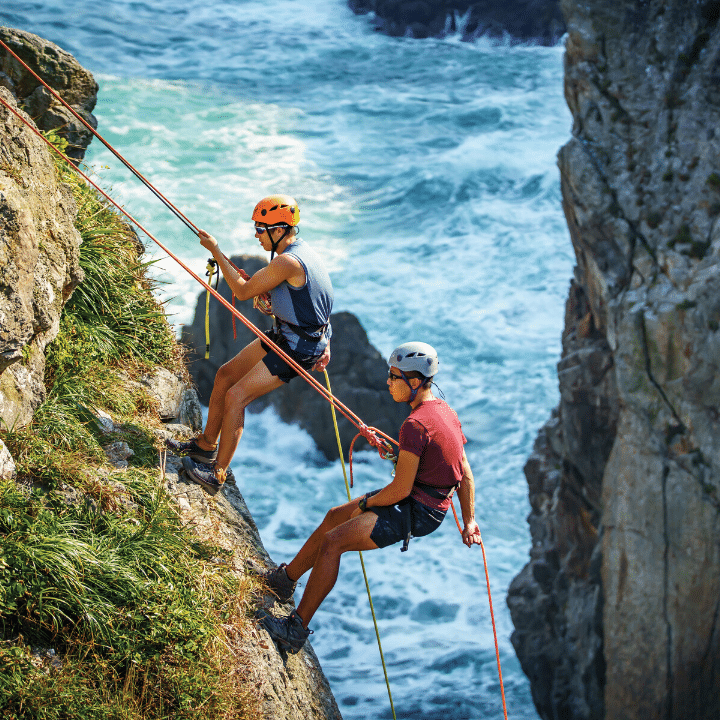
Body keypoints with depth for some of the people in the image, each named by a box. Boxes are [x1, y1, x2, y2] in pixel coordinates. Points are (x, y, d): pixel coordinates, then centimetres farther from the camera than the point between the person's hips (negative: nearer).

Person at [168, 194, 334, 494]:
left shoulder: (287, 262, -27)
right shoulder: (298, 250, 5)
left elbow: (243, 291, -17)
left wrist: (216, 251, -8)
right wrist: (268, 294, 4)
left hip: (298, 348, -10)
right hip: (283, 334, 10)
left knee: (236, 397, -14)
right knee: (225, 375, 13)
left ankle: (217, 475, -7)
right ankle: (206, 445, 28)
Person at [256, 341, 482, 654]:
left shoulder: (416, 424, -24)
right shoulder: (446, 411, 8)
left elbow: (400, 489, -24)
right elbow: (465, 474, 12)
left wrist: (365, 503, -6)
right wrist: (469, 522, 14)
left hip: (417, 512, -10)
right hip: (428, 506, 10)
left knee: (332, 542, -16)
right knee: (334, 517, 17)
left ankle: (297, 628, -11)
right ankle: (285, 580, 32)